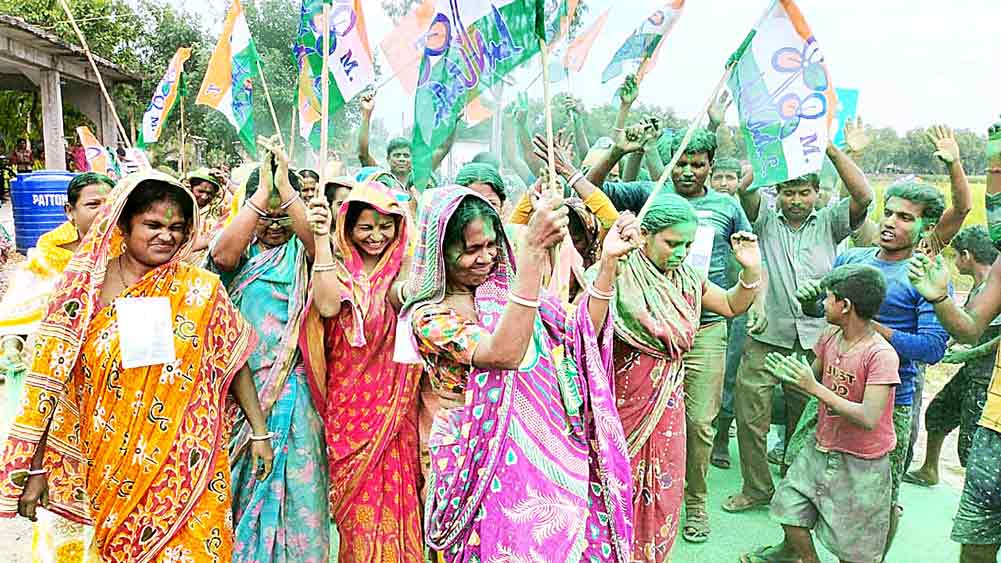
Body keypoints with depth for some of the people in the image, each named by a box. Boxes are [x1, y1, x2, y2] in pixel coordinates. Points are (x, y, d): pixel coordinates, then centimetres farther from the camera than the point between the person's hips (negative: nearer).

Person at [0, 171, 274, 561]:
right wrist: (36, 469, 1)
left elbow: (234, 361, 3)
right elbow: (52, 381, 0)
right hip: (110, 468, 1)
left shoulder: (200, 290, -4)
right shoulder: (84, 289, -3)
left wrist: (260, 431, 3)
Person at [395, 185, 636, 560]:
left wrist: (608, 260, -10)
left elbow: (581, 336, 1)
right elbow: (503, 353, -31)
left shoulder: (504, 290, 5)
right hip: (486, 467, -5)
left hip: (546, 455, 5)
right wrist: (533, 251, -36)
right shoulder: (429, 315, -13)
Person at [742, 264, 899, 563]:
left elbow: (869, 419, -29)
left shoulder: (881, 355, -24)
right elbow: (813, 382, 8)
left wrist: (815, 387, -31)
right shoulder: (829, 336, -2)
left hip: (860, 463, -6)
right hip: (821, 449, 6)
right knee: (790, 510, 14)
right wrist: (790, 375, -13)